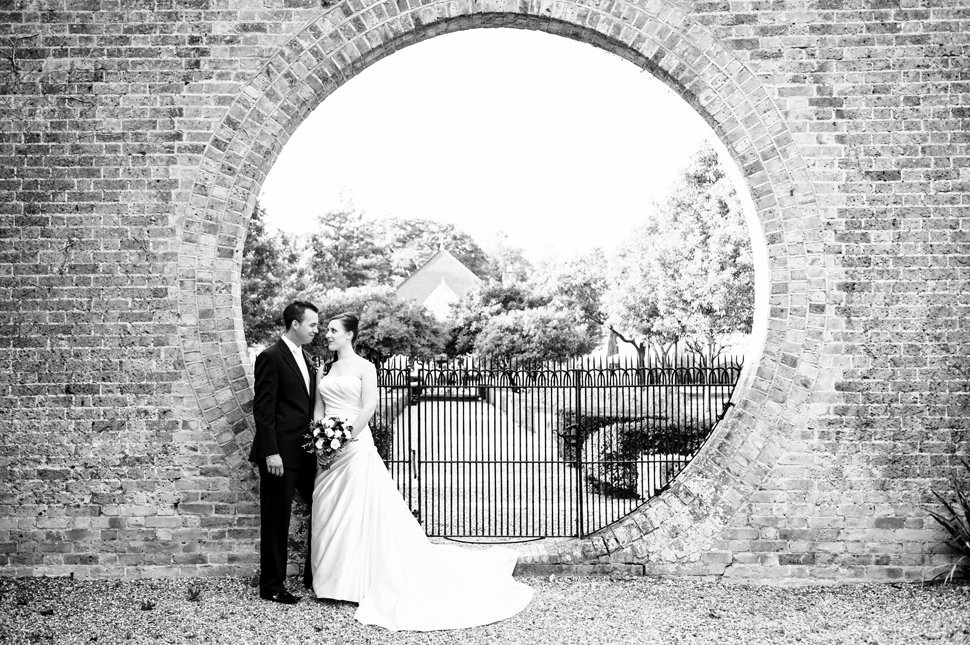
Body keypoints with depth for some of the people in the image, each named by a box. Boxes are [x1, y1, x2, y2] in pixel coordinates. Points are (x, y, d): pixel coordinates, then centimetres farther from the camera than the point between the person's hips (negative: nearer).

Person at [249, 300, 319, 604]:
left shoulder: (307, 359, 14)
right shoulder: (271, 357, -11)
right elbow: (263, 409, -14)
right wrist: (270, 452, -19)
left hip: (306, 452, 8)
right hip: (280, 454, -8)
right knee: (276, 521, 3)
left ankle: (314, 576, 26)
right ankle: (272, 586, 16)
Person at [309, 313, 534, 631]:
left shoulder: (364, 367, -2)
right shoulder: (325, 370, 15)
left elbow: (368, 408, -11)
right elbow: (318, 410, 11)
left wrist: (342, 440, -16)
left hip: (356, 446, -6)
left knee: (363, 512, -3)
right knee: (329, 514, 8)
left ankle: (363, 581, 7)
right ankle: (335, 580, 19)